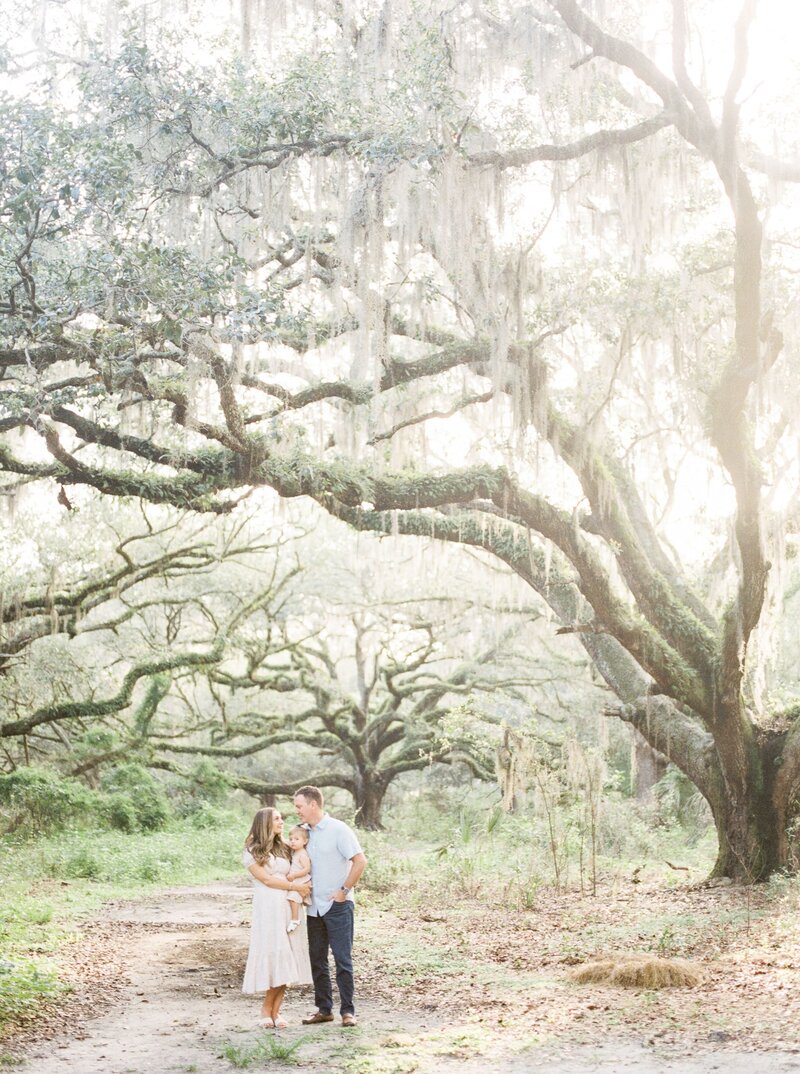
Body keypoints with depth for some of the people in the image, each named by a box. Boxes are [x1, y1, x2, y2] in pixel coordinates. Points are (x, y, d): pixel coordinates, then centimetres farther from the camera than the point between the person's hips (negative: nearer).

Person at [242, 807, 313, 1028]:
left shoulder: (284, 849, 18)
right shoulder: (252, 852, 1)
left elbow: (291, 876, 17)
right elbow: (266, 879, -6)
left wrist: (301, 888, -4)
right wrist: (295, 886, -9)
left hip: (288, 908, 5)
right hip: (266, 908, -5)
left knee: (286, 959, -2)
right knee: (273, 955, -9)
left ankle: (274, 1010, 4)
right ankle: (268, 1008, 5)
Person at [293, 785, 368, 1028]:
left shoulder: (338, 830, -11)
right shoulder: (305, 832, 9)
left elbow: (360, 861, -15)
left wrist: (344, 890, -14)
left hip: (337, 906, -7)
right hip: (314, 906, 7)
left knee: (342, 959, -3)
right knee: (317, 960, 10)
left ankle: (347, 1011, 4)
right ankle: (324, 1009, 19)